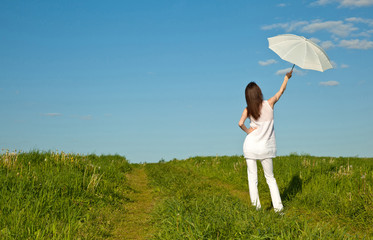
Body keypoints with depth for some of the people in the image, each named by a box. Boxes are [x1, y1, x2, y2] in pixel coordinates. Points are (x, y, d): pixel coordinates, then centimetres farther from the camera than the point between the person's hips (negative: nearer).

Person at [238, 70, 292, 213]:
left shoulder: (248, 110, -4)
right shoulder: (269, 104, -4)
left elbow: (240, 123, -20)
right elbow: (281, 91, 11)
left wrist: (247, 131, -1)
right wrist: (287, 77, 25)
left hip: (250, 146, 0)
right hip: (265, 149, 1)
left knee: (252, 177, 8)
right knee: (270, 177, 12)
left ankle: (256, 206, 4)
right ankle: (278, 206, 5)